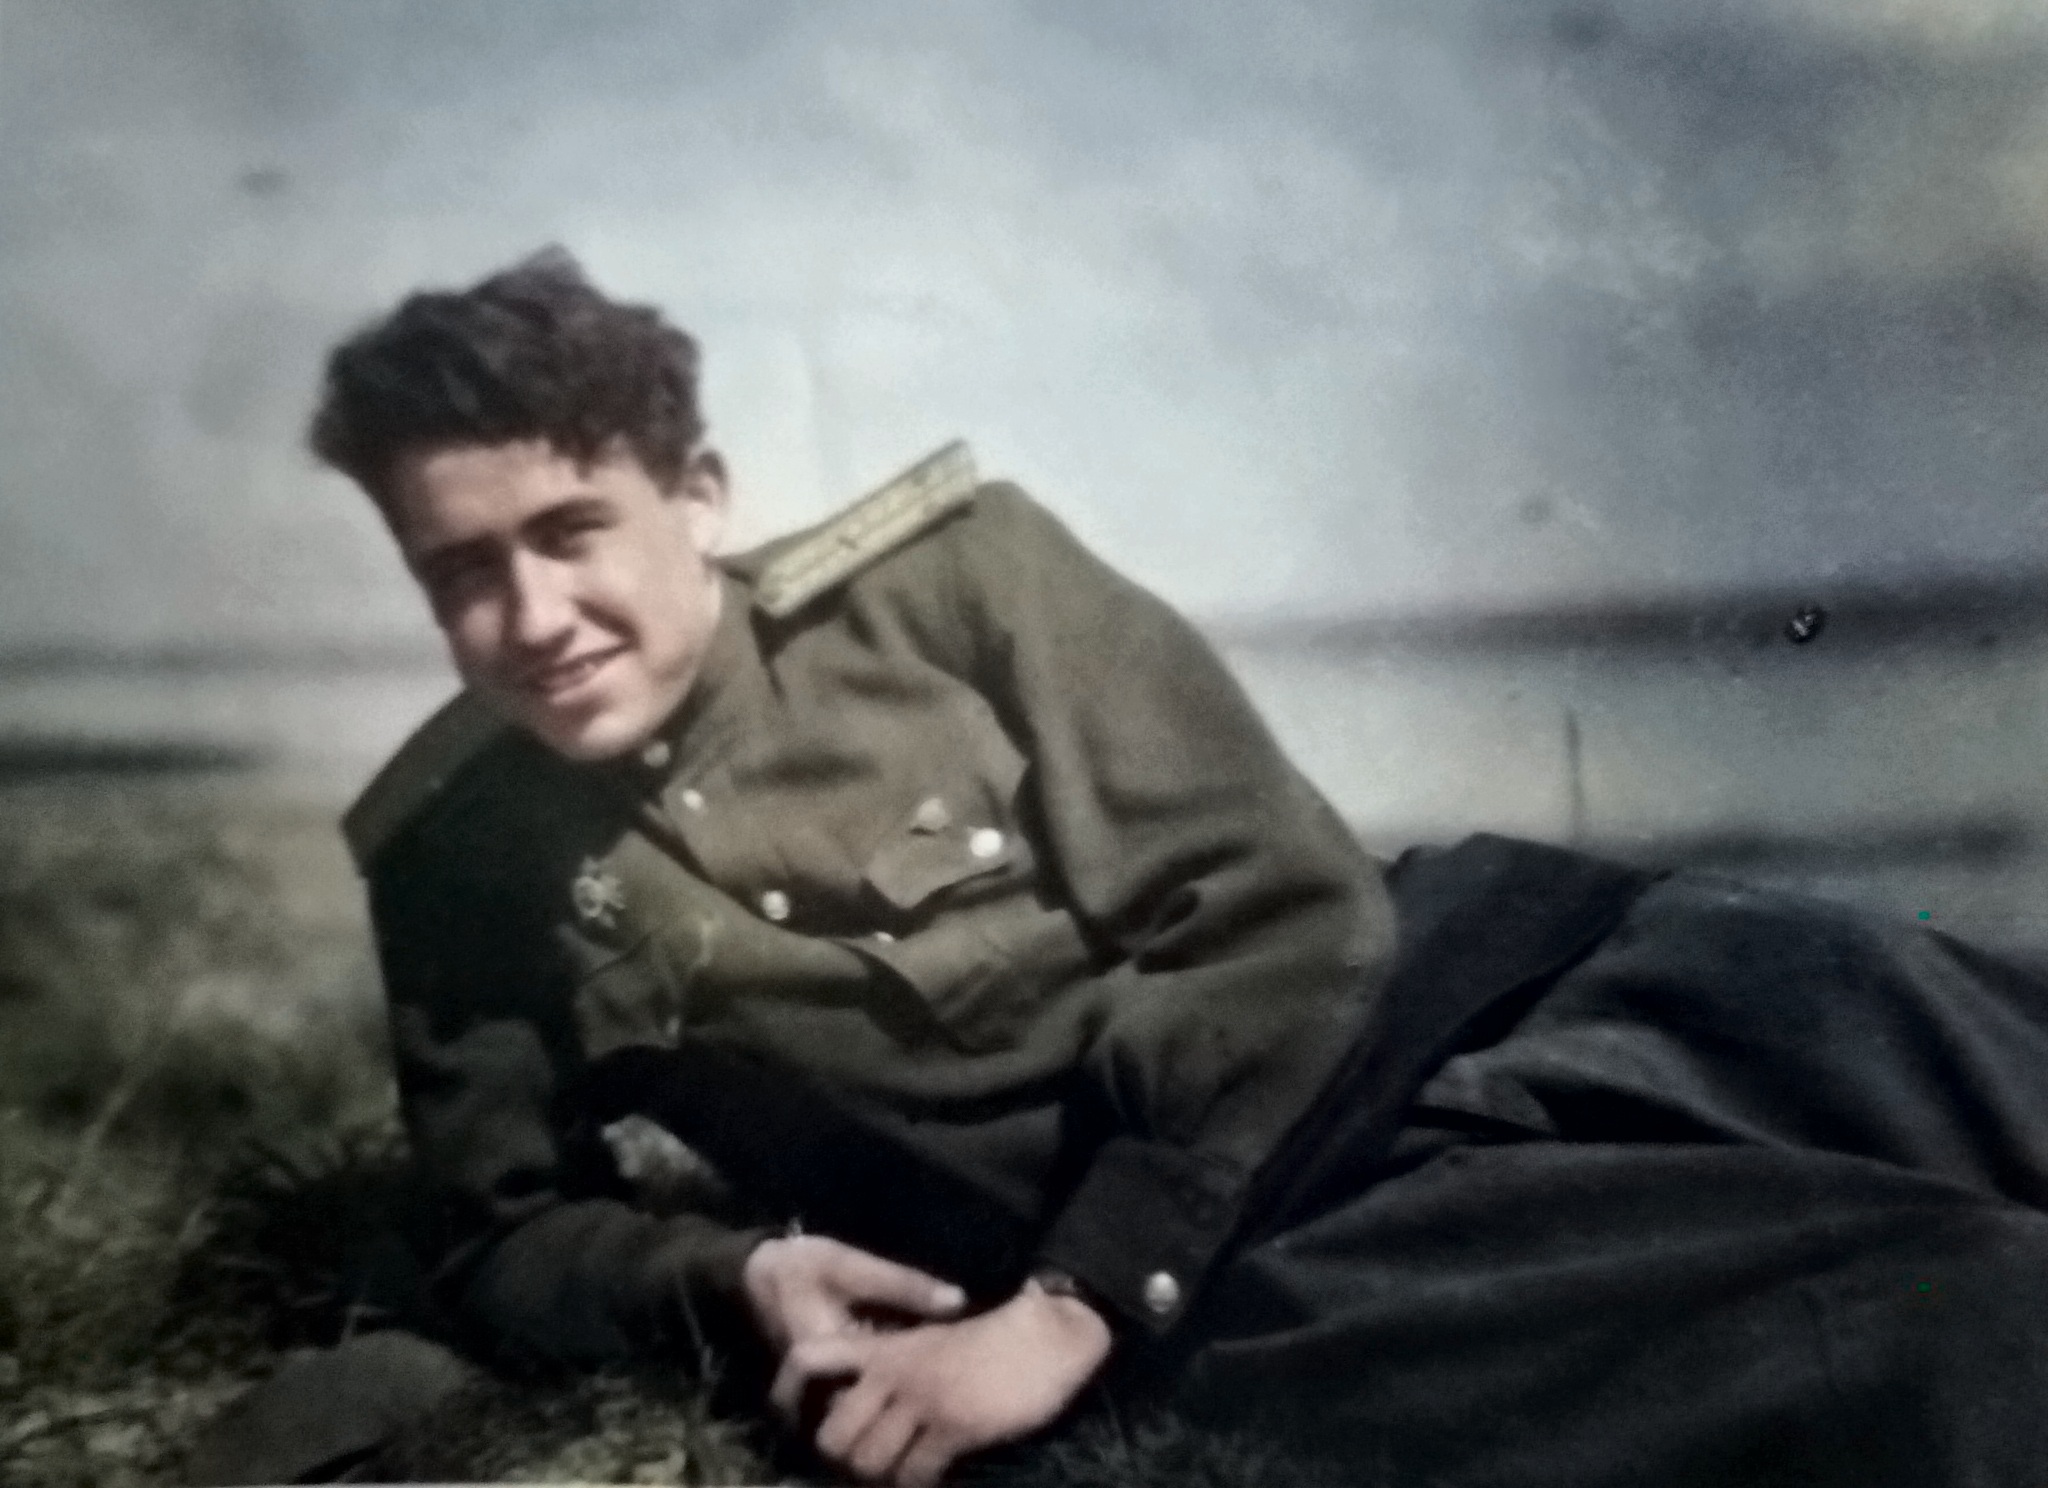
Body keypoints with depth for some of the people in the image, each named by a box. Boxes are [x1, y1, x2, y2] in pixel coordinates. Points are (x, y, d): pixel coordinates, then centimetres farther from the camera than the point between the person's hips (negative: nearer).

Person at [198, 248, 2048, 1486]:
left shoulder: (948, 568, -2)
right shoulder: (459, 861, 5)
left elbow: (1287, 918, -7)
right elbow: (508, 1236, 14)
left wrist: (1063, 1311, -14)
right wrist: (733, 1275, -8)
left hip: (1419, 990, 1)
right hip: (1257, 1252, -1)